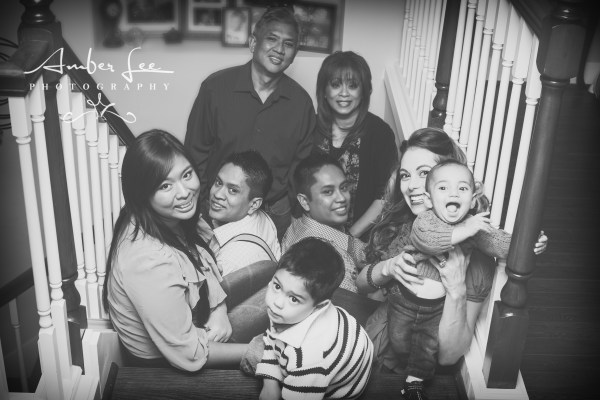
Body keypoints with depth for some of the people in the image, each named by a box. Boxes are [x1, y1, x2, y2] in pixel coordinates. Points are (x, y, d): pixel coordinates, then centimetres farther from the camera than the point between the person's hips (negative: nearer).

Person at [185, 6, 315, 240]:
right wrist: (205, 205, -5)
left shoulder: (301, 102, -1)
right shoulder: (215, 87, -7)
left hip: (277, 215, 2)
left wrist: (292, 211, -1)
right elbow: (196, 154, -1)